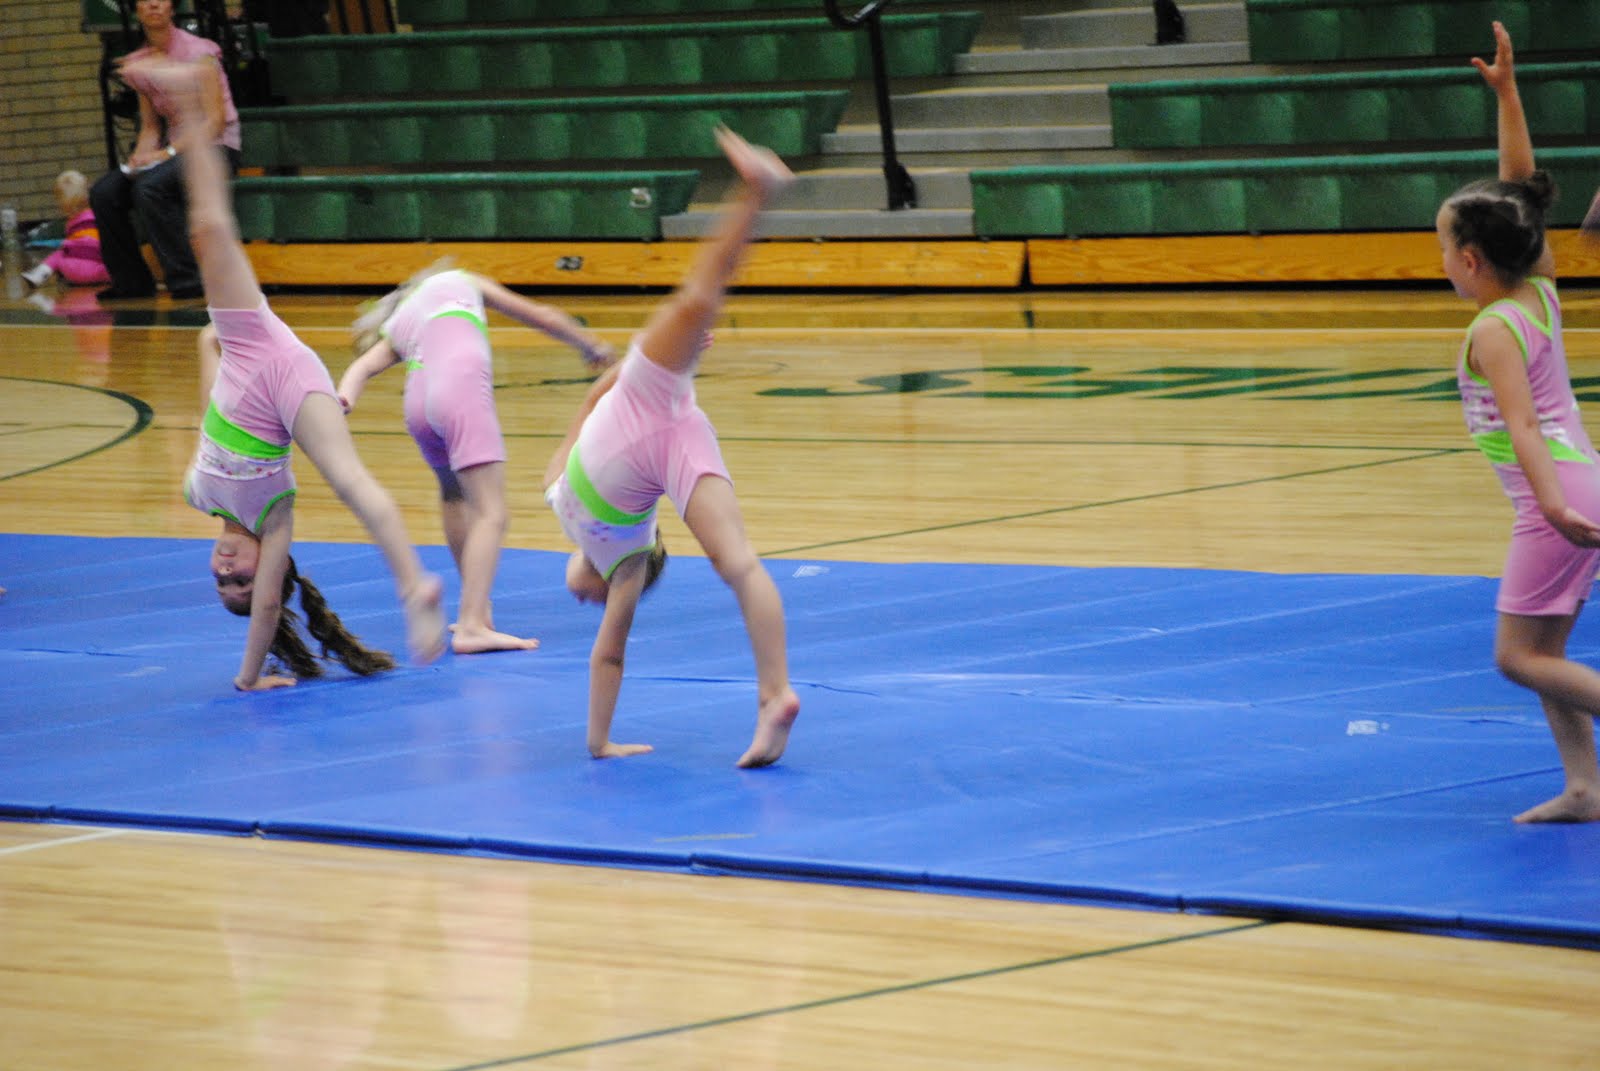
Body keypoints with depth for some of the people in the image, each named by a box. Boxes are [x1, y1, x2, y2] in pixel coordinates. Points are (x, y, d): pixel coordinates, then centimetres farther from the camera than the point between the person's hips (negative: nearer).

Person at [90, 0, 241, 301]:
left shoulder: (197, 53, -11)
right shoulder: (138, 66, 8)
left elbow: (215, 121, -15)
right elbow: (150, 126, 14)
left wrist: (169, 153, -23)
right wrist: (141, 156, -8)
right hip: (177, 149, 7)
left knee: (150, 186, -32)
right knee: (104, 192, -12)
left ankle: (188, 281, -26)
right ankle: (132, 283, 1)